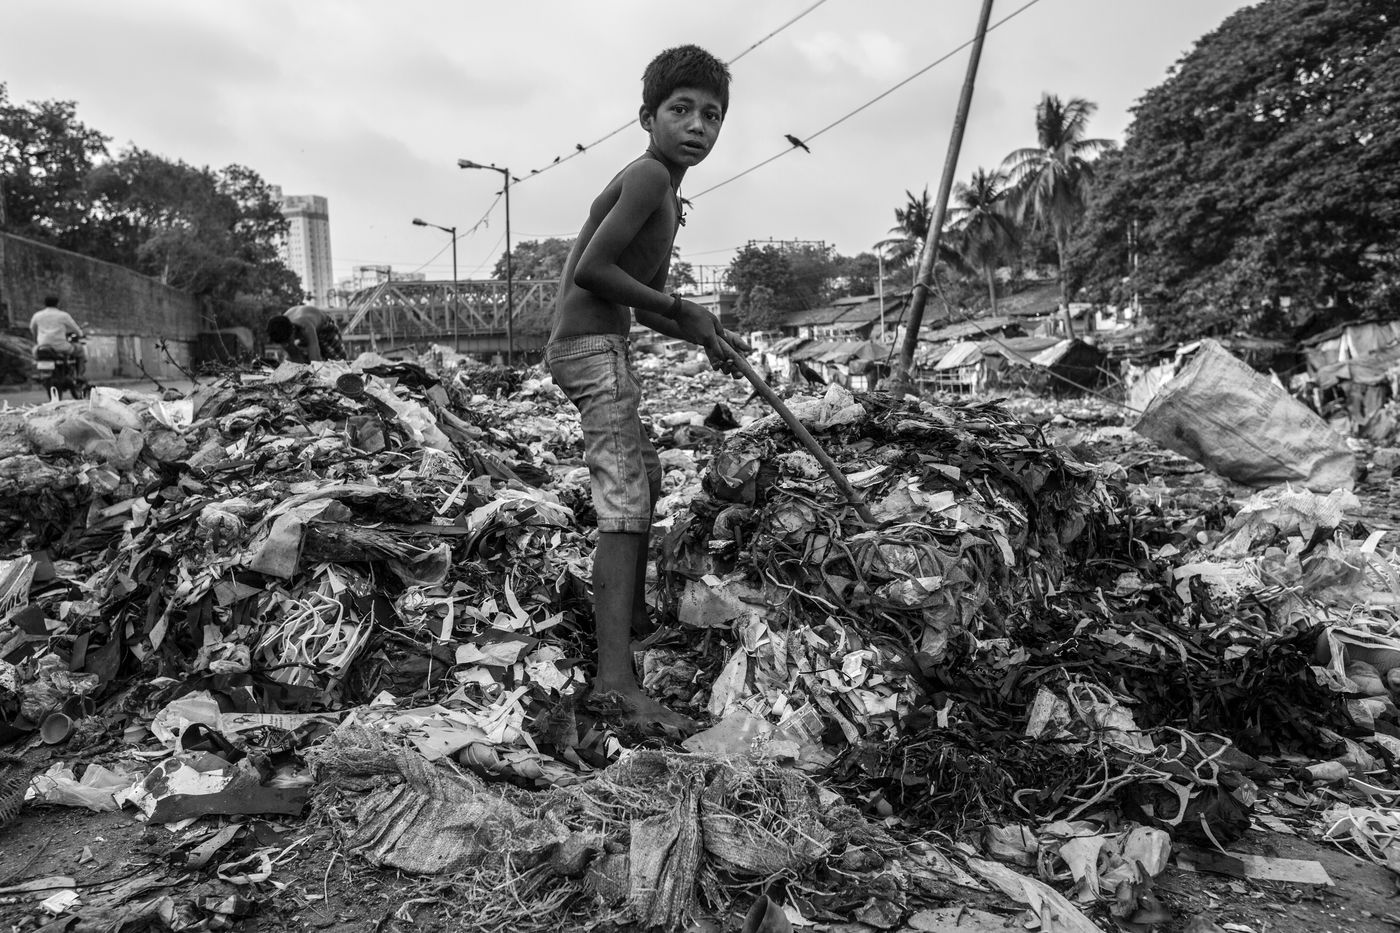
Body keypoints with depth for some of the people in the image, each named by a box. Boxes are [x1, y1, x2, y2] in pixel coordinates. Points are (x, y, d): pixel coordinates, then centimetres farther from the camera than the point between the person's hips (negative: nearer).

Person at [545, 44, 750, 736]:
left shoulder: (666, 194, 18)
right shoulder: (648, 175, -12)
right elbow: (590, 269, -21)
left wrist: (705, 337, 9)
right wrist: (678, 309, -14)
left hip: (592, 346, 11)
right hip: (592, 347, -11)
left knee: (645, 477, 23)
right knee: (625, 504, -17)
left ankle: (633, 615, 39)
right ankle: (615, 680, -22)